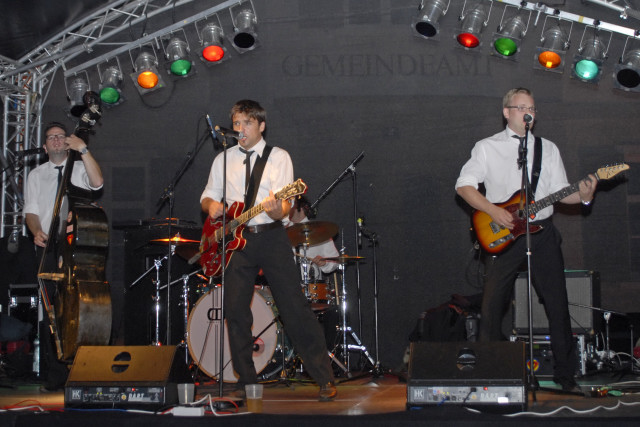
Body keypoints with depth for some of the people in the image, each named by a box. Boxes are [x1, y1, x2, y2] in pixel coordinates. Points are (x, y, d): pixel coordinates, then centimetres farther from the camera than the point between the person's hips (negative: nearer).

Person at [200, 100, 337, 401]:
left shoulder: (278, 157, 2)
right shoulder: (223, 160, 13)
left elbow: (284, 206, -8)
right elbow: (207, 196, 18)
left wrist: (276, 210, -31)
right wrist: (211, 205, -6)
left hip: (271, 237, -3)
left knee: (294, 307, -7)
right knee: (235, 310, 0)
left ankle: (324, 378, -1)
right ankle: (246, 379, 14)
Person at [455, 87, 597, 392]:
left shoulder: (548, 148, 15)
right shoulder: (487, 147, 5)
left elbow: (561, 193, 13)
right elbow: (463, 186, -3)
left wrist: (583, 196, -8)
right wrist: (494, 211, -14)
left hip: (542, 232, 3)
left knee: (558, 306, 2)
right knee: (492, 306, -5)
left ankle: (565, 374, 13)